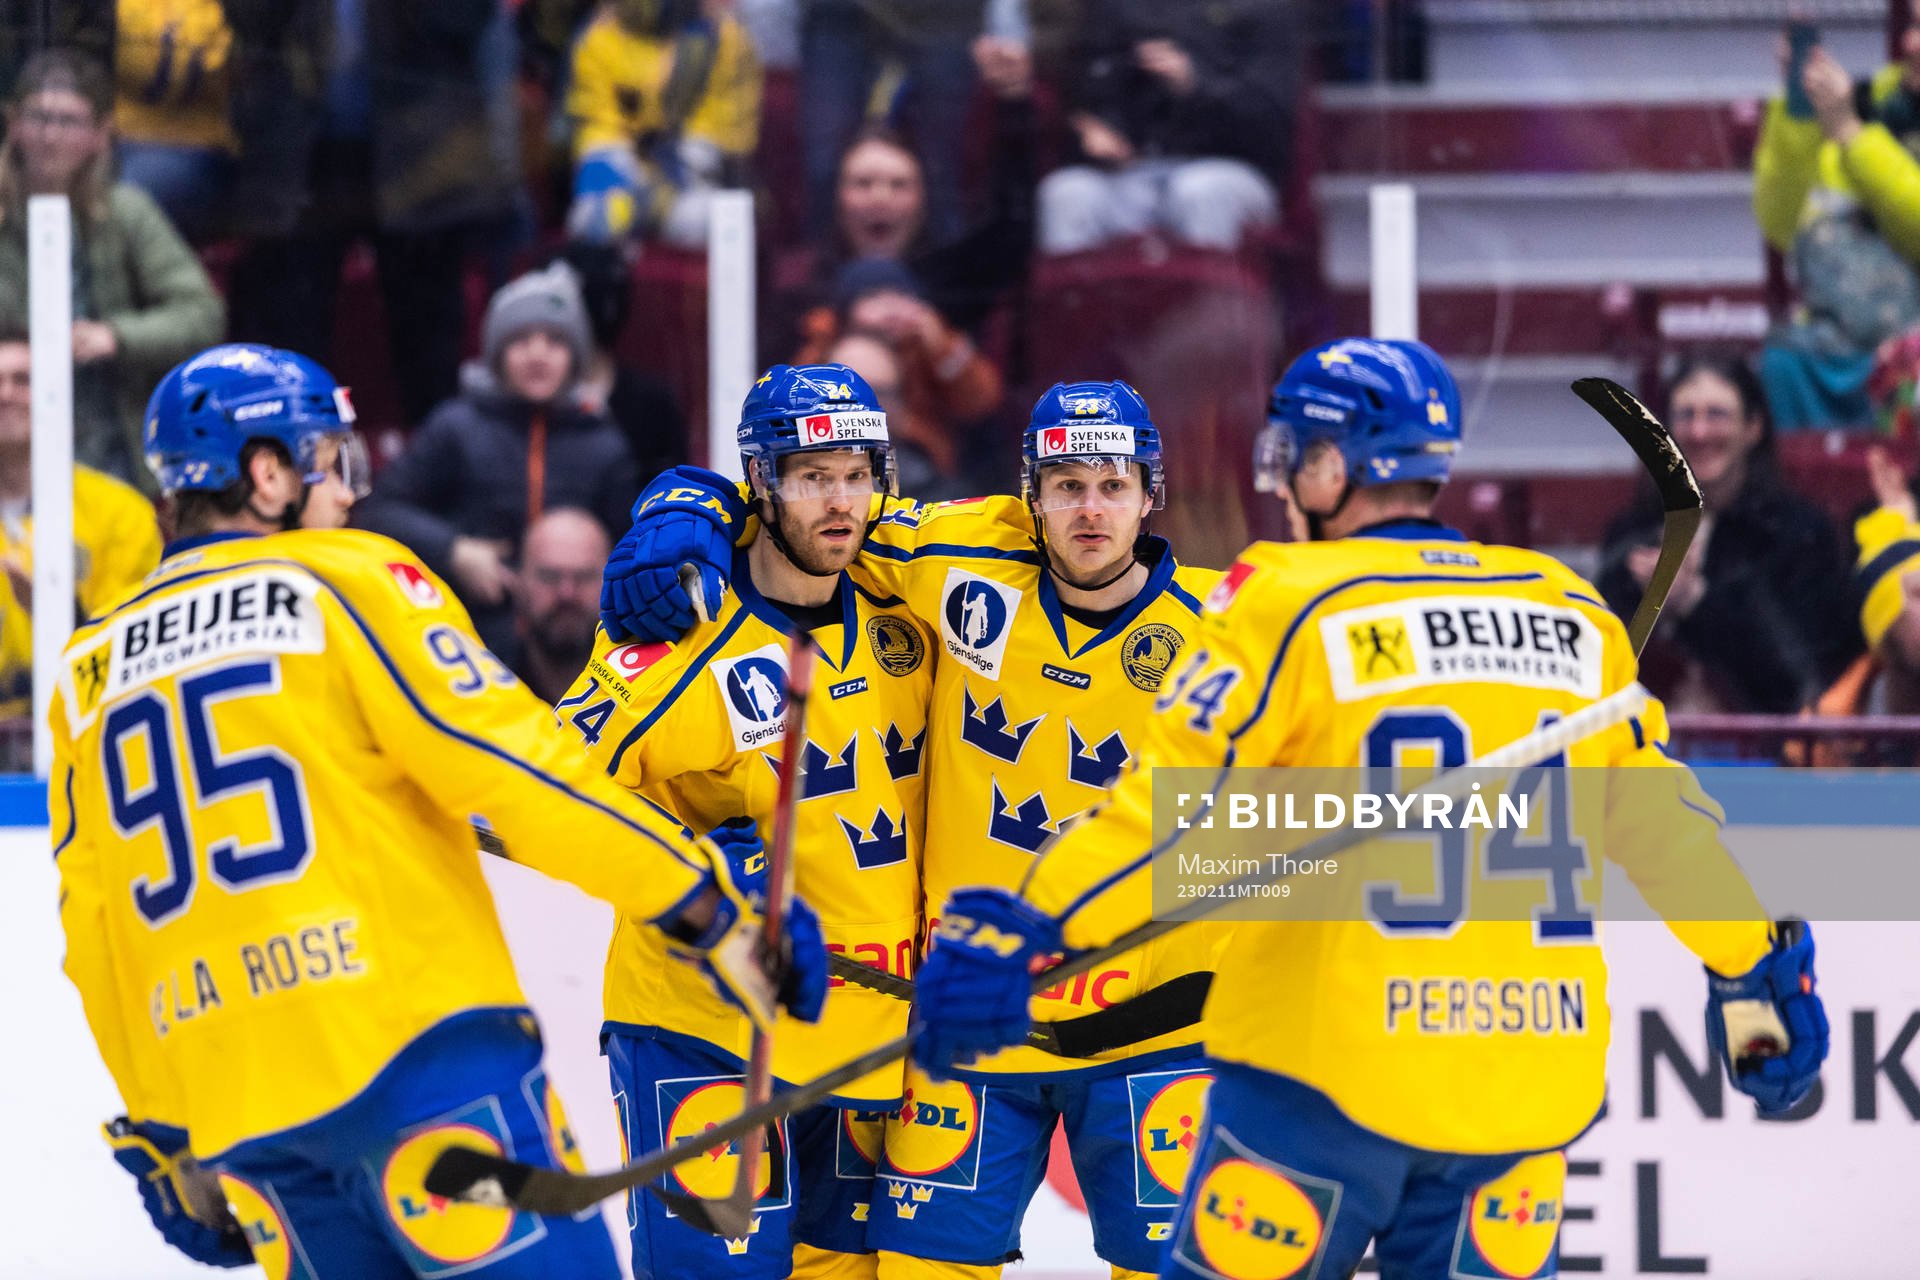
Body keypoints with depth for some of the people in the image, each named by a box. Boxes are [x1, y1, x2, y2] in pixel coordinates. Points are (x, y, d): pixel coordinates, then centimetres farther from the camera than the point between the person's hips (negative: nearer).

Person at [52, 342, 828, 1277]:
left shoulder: (88, 674, 17)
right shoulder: (346, 580, 1)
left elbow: (95, 940, 19)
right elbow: (507, 768, -8)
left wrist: (161, 1134, 27)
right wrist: (713, 906, -5)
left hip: (223, 1101, 6)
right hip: (408, 1050, -6)